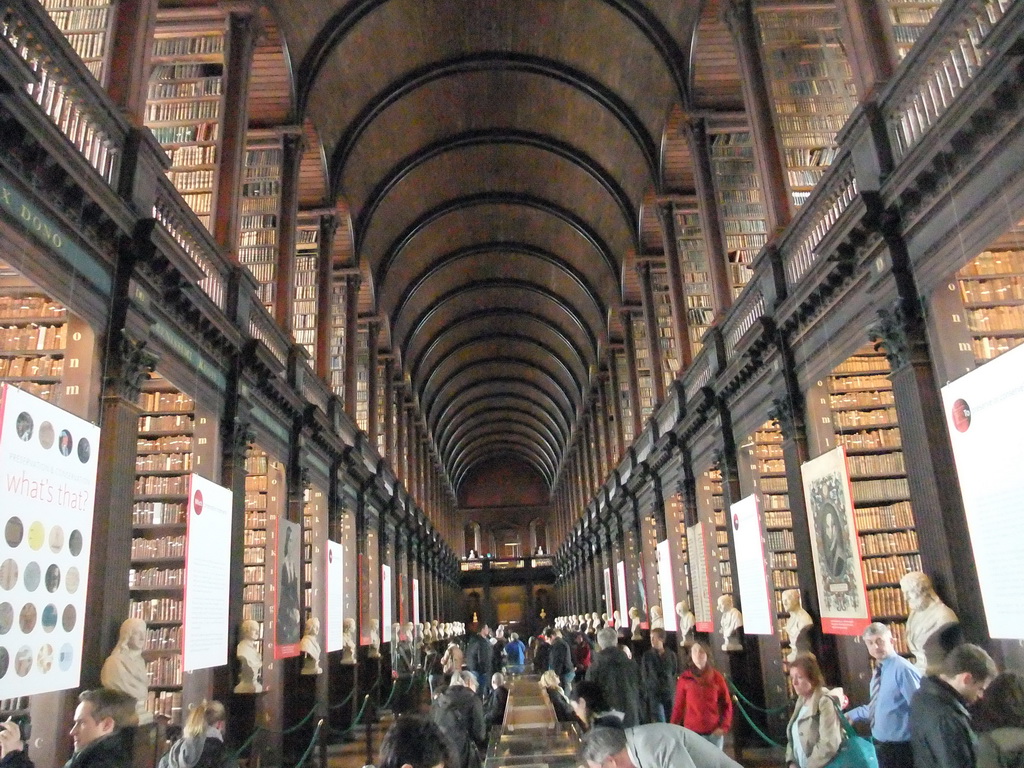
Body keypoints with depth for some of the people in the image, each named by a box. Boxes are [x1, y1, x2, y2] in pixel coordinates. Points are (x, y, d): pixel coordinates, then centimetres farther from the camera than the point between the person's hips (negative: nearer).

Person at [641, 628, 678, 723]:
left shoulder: (671, 655, 6)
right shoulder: (647, 655, 1)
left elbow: (675, 673, 13)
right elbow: (644, 676, 3)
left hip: (670, 694, 2)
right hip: (654, 694, -2)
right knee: (660, 723, -7)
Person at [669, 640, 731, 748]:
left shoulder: (717, 677, 2)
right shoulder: (685, 678, -1)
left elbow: (727, 704, 6)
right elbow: (679, 705, 2)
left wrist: (724, 726, -5)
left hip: (714, 732, 2)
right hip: (691, 732, -1)